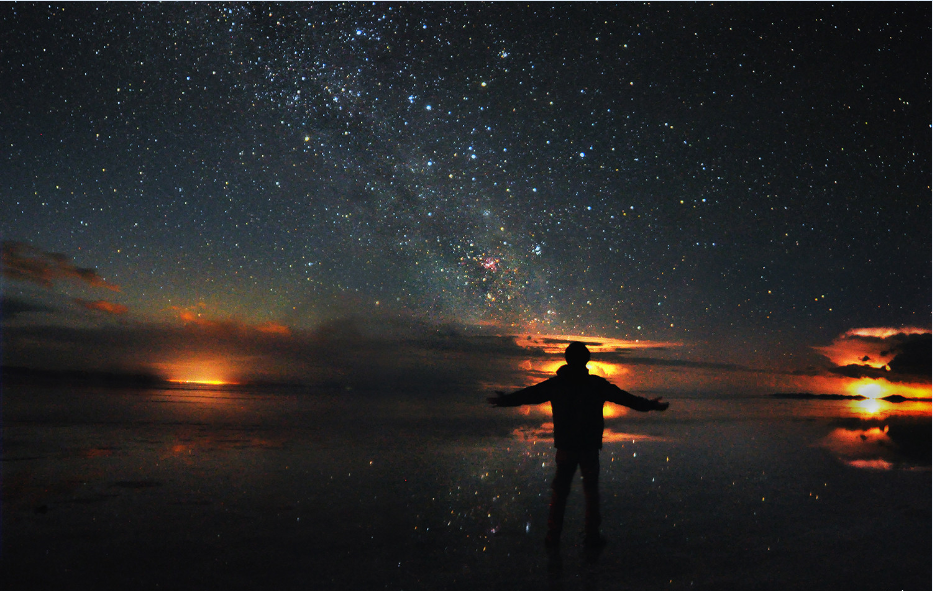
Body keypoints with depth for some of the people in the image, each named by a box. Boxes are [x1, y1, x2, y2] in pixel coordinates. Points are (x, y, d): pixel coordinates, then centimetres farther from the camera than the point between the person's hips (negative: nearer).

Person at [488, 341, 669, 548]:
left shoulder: (555, 383, -2)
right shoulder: (597, 384, -5)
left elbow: (529, 394, 7)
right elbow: (625, 398, 1)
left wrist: (506, 400, 22)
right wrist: (651, 405, 13)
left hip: (565, 446, 1)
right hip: (590, 446, -1)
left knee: (559, 489, 10)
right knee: (591, 490, 10)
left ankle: (553, 535, 12)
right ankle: (591, 535, 13)